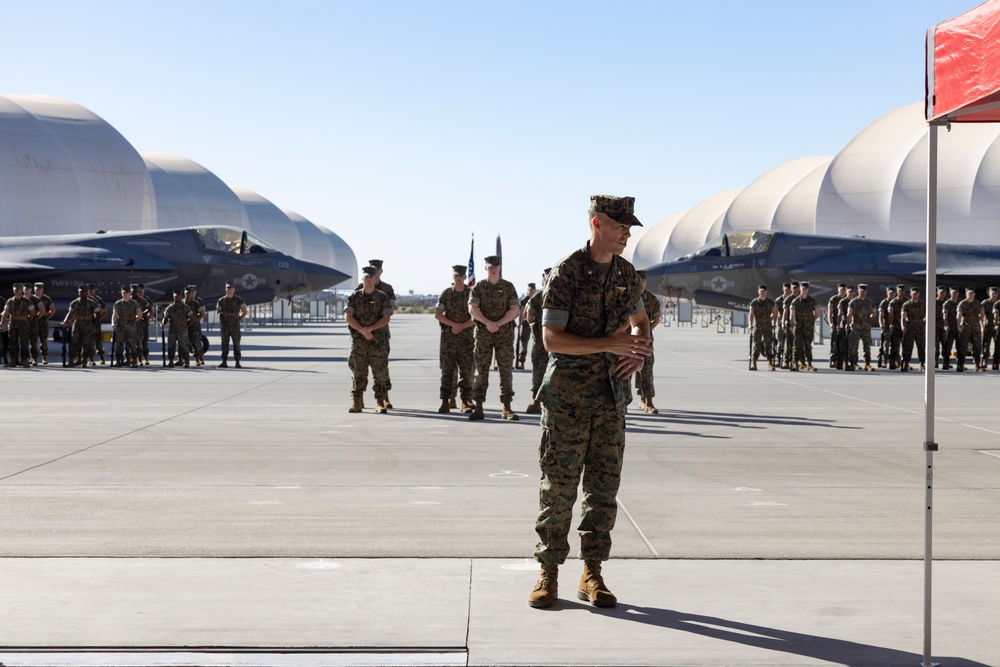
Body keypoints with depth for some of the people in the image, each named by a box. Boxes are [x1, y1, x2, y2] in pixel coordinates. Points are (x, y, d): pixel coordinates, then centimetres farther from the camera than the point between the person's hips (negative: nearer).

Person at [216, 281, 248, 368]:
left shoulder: (239, 300, 0)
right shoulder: (221, 301, 4)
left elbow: (244, 311, 8)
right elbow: (217, 312, 12)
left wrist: (239, 319, 2)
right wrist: (222, 320, 4)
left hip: (235, 326, -1)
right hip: (225, 326, 1)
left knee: (236, 344, -2)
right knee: (224, 344, 3)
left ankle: (237, 362, 1)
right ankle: (224, 362, 6)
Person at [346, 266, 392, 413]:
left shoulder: (383, 297, 5)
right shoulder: (354, 296, 7)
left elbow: (386, 318, -4)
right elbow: (348, 317, -2)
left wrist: (370, 328, -16)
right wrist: (363, 331, -12)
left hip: (378, 341, 0)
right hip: (358, 340, 1)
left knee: (380, 372, -2)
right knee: (358, 372, 0)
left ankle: (380, 403, 2)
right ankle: (356, 403, 3)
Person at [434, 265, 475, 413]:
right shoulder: (446, 293, 5)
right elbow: (437, 314, 0)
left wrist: (462, 326, -11)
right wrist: (454, 324, -12)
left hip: (467, 338, 0)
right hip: (448, 338, 0)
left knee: (467, 370, -1)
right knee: (447, 370, -1)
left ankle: (466, 402, 5)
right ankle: (445, 402, 0)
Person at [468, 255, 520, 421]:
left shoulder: (508, 287, 4)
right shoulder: (478, 287, 3)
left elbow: (515, 309, -4)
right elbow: (472, 309, -9)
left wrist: (498, 323, -16)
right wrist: (487, 323, -22)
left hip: (504, 333, 0)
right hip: (483, 333, 0)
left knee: (506, 370, -1)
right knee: (481, 370, 0)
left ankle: (507, 408, 2)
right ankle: (478, 408, 2)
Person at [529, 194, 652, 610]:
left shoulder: (627, 274, 8)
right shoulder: (566, 273, -11)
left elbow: (639, 321, 24)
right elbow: (552, 339, -16)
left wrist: (639, 351, 2)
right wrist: (610, 344, -22)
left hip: (611, 392, 5)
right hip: (568, 393, -5)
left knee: (604, 486, 6)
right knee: (559, 486, 1)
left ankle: (592, 576, 14)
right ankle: (549, 574, 11)